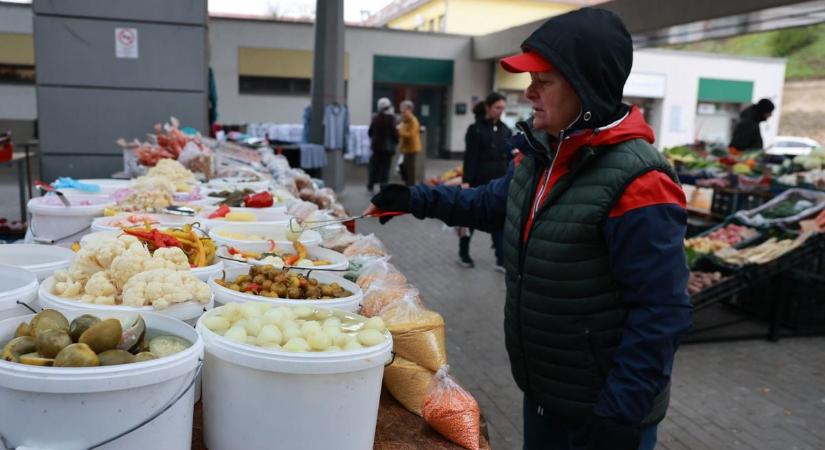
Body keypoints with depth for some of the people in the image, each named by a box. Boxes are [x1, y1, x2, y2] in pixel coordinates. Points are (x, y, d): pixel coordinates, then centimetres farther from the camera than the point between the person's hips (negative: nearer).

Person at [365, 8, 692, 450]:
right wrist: (414, 198, 8)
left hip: (602, 407, -7)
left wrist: (619, 414, -23)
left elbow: (661, 312, -24)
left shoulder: (635, 182, -25)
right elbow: (491, 204, 17)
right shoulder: (537, 155, -1)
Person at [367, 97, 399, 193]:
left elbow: (370, 131, 9)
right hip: (387, 146, -5)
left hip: (376, 145, 5)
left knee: (375, 165, 13)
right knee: (385, 167, 1)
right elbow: (394, 132, -16)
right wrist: (396, 140, 3)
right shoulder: (391, 118, -13)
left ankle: (370, 186, 18)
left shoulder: (375, 118, 3)